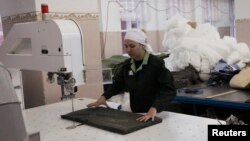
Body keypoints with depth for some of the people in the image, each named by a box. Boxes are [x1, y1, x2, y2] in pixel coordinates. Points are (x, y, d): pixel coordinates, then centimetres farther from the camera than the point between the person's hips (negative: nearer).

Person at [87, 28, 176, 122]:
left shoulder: (156, 63, -16)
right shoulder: (127, 64, 3)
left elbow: (169, 89, -24)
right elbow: (118, 83, 18)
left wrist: (154, 109, -37)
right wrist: (104, 96, 3)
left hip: (155, 115, -5)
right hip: (135, 113, 5)